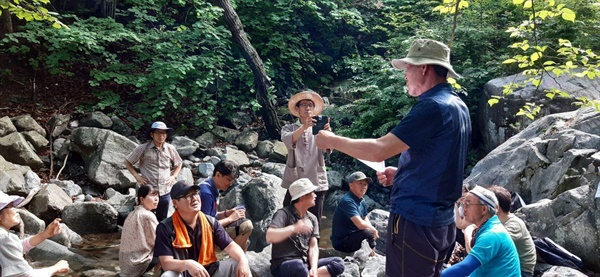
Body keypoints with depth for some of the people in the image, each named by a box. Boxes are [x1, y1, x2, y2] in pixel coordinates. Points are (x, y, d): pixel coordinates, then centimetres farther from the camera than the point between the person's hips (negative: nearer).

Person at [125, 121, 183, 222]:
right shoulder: (143, 148, -5)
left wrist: (173, 176, 5)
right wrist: (137, 176, -3)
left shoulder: (170, 149, 3)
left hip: (165, 191, 3)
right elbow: (127, 162, 5)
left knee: (162, 220, 12)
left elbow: (178, 164, 20)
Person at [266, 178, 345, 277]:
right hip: (284, 265, -6)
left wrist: (313, 268, -16)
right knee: (298, 265, -40)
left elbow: (313, 247, 2)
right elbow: (269, 237, -24)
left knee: (338, 263, -12)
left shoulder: (312, 218, 11)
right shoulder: (283, 213, -8)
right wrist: (294, 228, -35)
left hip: (305, 264, 7)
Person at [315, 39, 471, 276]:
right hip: (441, 220, 9)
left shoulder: (432, 107, -19)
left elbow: (378, 150, -22)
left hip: (416, 219, -9)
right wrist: (400, 173, 9)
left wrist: (332, 141, -9)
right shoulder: (458, 107, 11)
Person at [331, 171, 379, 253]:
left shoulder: (362, 201, 6)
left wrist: (373, 230, -3)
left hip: (351, 236, 10)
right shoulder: (347, 201, -24)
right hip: (341, 242, -10)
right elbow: (360, 224, -31)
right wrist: (373, 229, -12)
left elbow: (365, 219, 18)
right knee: (367, 233, -28)